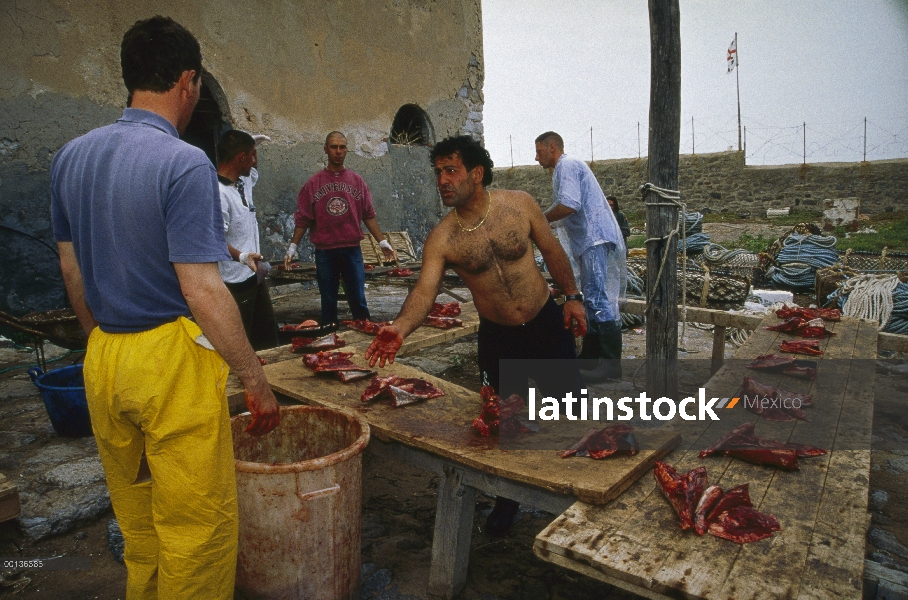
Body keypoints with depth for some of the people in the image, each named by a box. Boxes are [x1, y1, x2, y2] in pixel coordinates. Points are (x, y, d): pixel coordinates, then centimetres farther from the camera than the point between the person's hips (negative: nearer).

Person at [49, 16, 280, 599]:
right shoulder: (185, 164, -16)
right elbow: (202, 292, -21)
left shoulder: (71, 156, 7)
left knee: (136, 522, 25)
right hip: (172, 359, -8)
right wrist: (256, 381, -14)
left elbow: (72, 271, 13)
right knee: (196, 527, 9)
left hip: (102, 359, 8)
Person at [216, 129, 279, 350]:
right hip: (235, 283, -9)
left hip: (255, 276, 10)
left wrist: (251, 144, 19)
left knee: (268, 336, 17)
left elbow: (253, 171, 32)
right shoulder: (218, 193, -21)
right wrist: (241, 256, -41)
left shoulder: (245, 182, 8)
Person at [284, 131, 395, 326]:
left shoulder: (357, 181, 6)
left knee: (358, 300, 2)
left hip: (352, 250, 0)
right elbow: (303, 218, 4)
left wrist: (382, 241, 1)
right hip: (324, 252, 0)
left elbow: (368, 215, 7)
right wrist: (292, 247, -1)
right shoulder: (314, 182, 3)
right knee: (328, 302, 7)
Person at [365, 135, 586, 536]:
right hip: (497, 337, 0)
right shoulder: (441, 239, -14)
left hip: (547, 324, 0)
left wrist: (572, 297, 0)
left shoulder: (519, 204, -11)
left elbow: (551, 250, 1)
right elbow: (425, 289, -25)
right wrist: (401, 327, -43)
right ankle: (508, 499, 36)